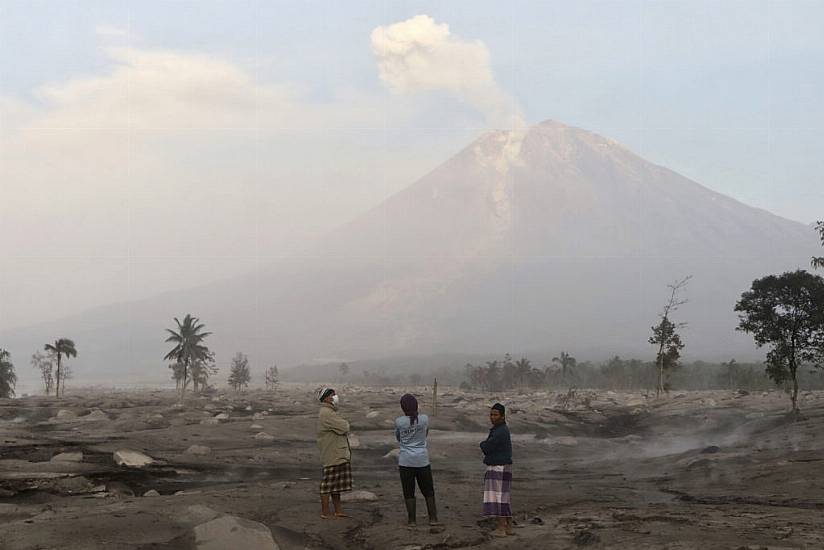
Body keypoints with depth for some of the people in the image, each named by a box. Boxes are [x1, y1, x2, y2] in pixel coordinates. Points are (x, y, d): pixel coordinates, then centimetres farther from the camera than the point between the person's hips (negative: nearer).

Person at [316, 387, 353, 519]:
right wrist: (345, 423, -2)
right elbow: (344, 427, -21)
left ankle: (338, 510, 20)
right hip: (331, 456, -10)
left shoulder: (331, 412, 18)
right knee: (328, 484, -3)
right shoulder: (326, 413, -17)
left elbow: (343, 429, 18)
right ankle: (325, 512, 2)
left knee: (337, 485, 14)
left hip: (339, 456, 10)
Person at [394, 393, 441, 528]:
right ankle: (433, 518, 11)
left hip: (405, 461, -1)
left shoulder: (399, 421, -8)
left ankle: (412, 520, 8)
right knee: (428, 491, 12)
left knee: (409, 492, 7)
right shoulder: (424, 419, -5)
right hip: (422, 460, 1)